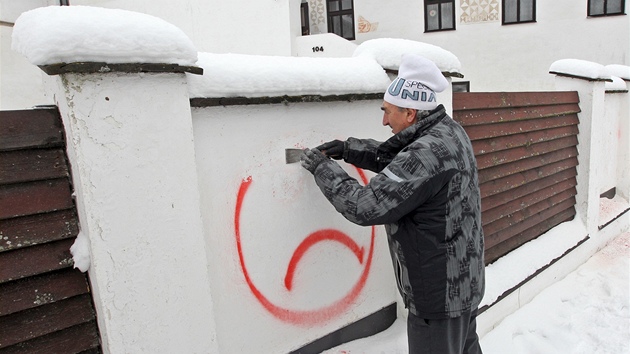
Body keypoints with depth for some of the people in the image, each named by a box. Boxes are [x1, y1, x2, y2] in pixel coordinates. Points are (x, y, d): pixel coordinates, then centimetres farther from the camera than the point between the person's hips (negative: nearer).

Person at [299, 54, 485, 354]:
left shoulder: (427, 154, -30)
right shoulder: (449, 130, 1)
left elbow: (364, 207, -29)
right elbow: (393, 158, 13)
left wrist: (321, 166, -17)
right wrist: (345, 148, 3)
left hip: (439, 294, -9)